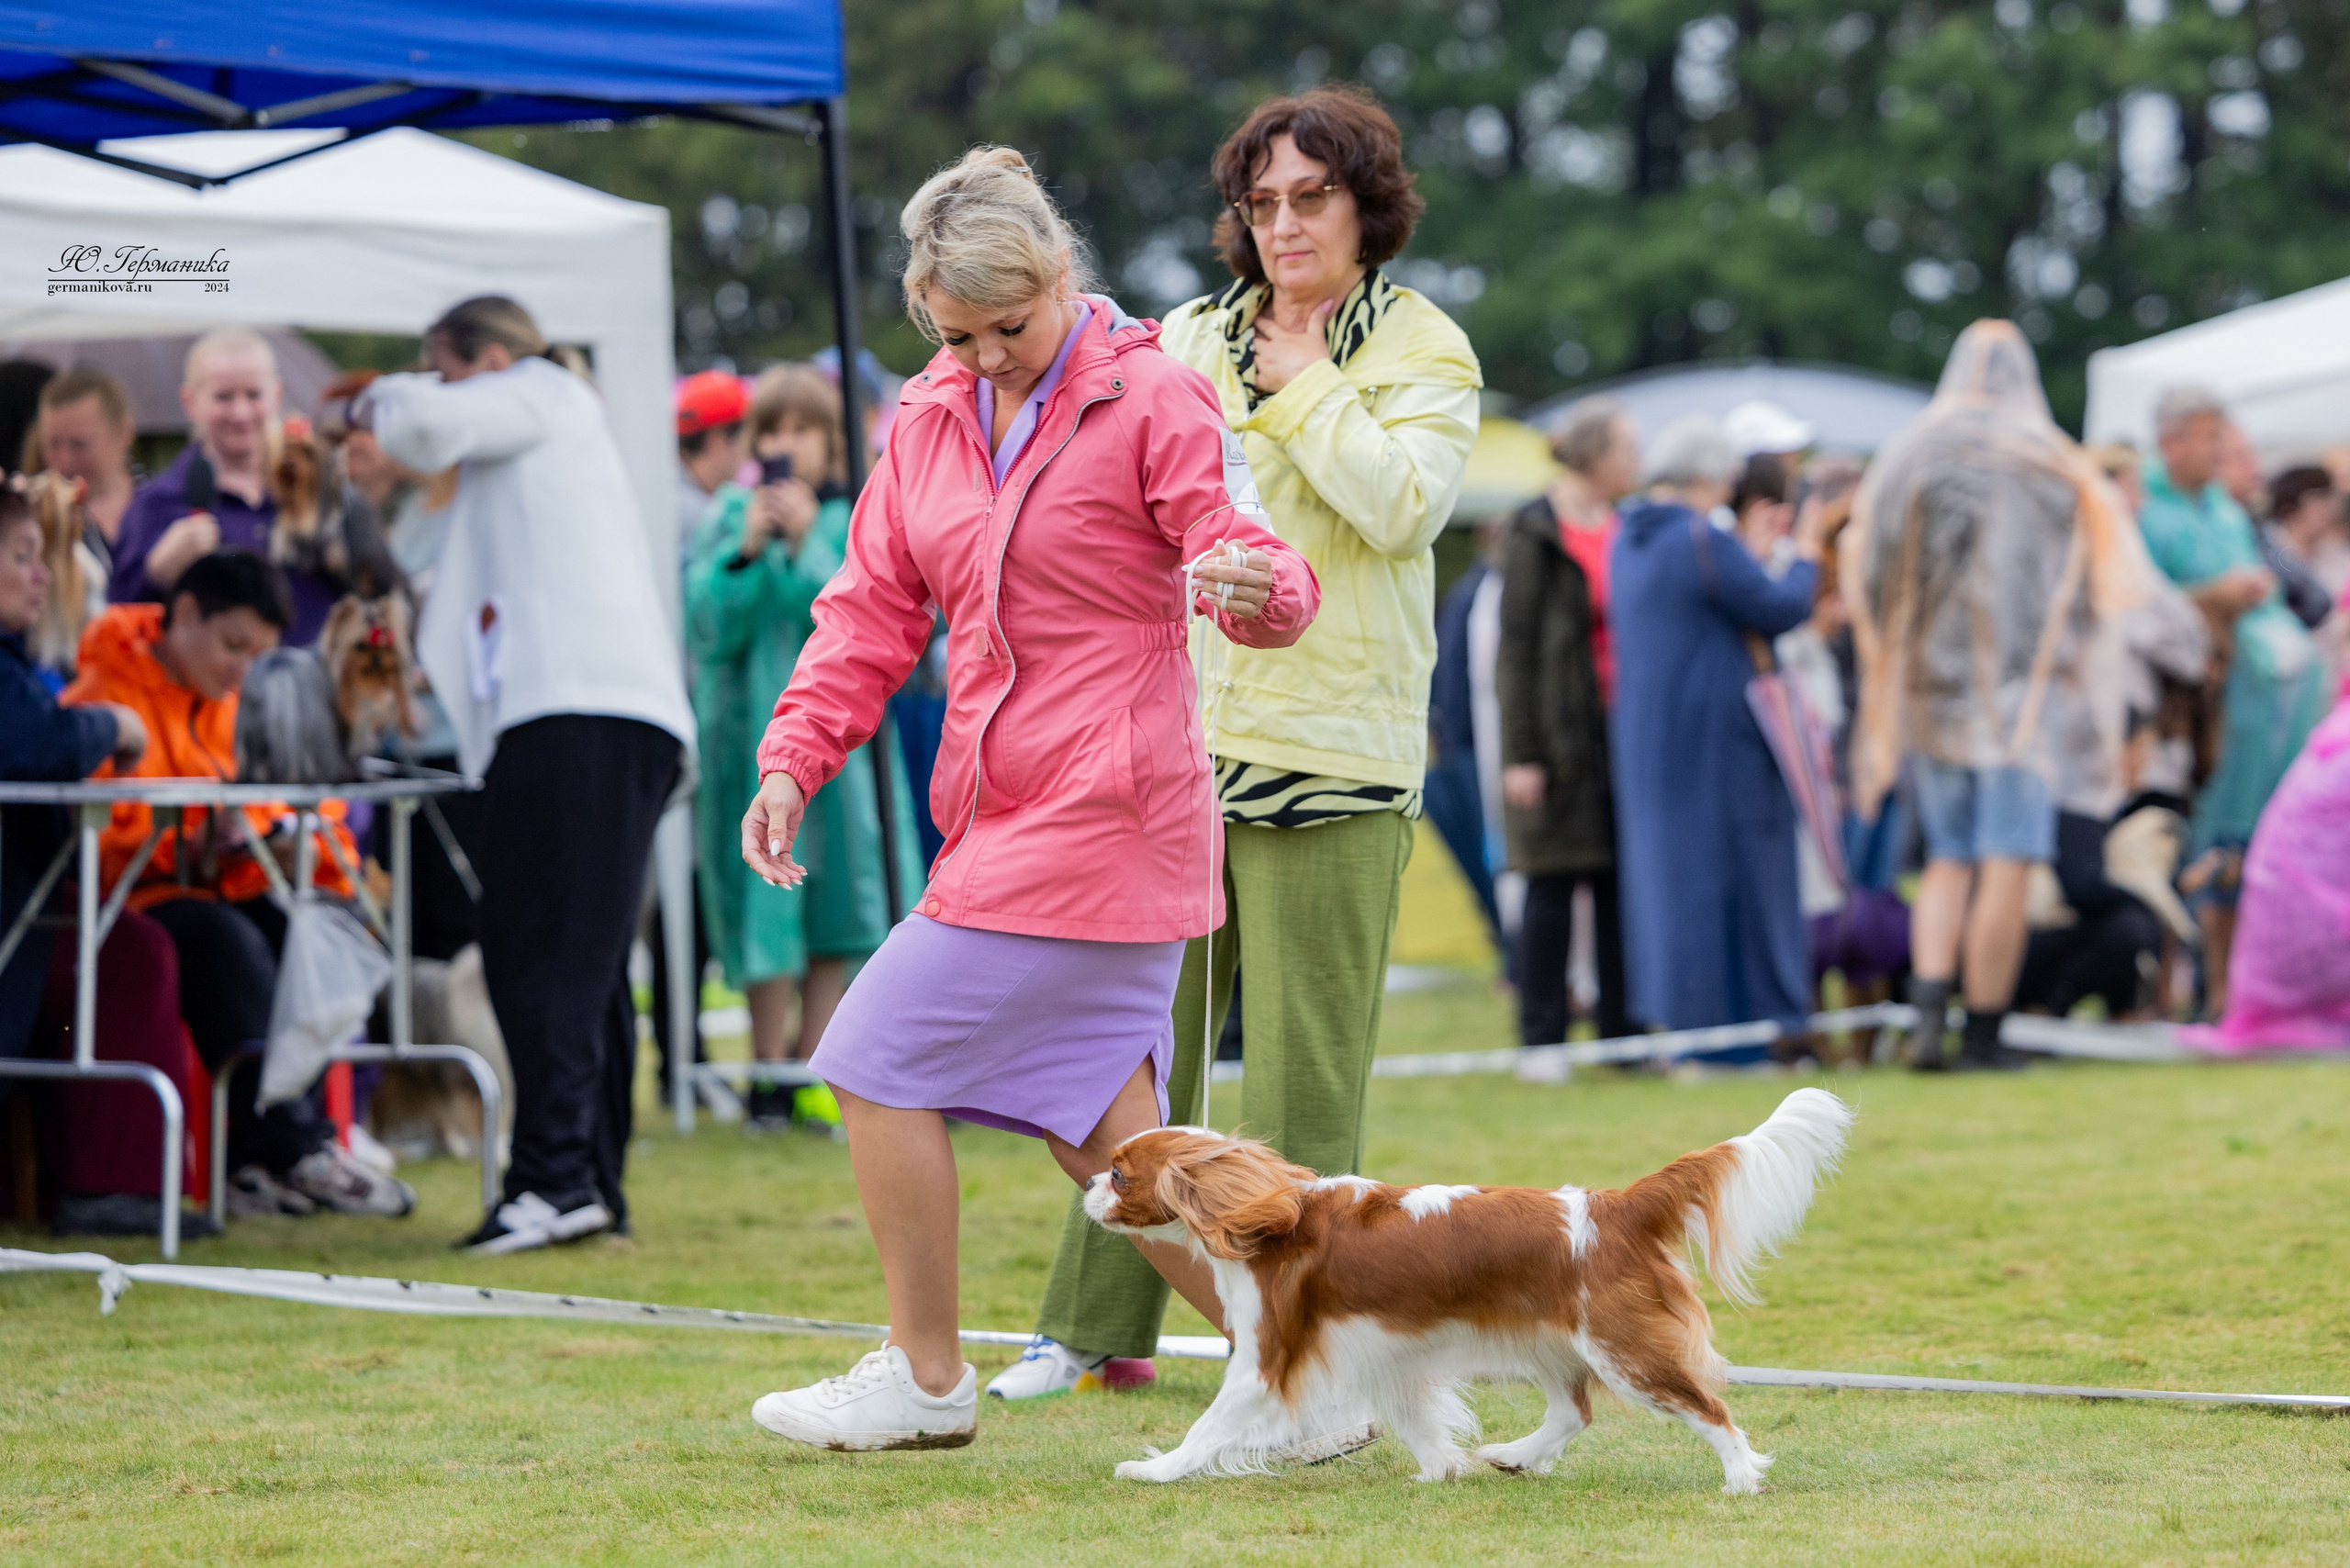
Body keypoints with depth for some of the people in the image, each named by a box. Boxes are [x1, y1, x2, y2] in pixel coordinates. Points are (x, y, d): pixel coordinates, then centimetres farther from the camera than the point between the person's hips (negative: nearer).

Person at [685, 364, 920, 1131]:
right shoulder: (733, 514, 4)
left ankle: (812, 1070, 12)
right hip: (750, 729, -1)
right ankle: (769, 1074, 4)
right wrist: (747, 551, -16)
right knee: (768, 902, -5)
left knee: (836, 901, 3)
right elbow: (707, 627, -4)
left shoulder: (856, 516, 4)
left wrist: (806, 545, -17)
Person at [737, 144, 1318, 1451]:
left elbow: (1261, 572, -15)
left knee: (885, 1057, -6)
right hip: (1008, 818, 8)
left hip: (1099, 809, -8)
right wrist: (794, 758, 2)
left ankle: (926, 1381, 7)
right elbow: (876, 608, 15)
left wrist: (1259, 588, -39)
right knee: (1105, 1141, 6)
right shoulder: (930, 422, 14)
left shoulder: (1153, 398, -8)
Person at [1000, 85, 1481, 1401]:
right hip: (1175, 739, 4)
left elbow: (1404, 504, -13)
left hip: (1329, 748, -4)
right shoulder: (1190, 339, 14)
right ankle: (1098, 1323, 15)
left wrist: (1301, 387, -7)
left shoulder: (1422, 350, 3)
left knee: (1305, 1063, -4)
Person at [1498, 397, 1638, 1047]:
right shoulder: (1536, 535, -6)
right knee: (1552, 890, -3)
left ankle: (1623, 1033, 11)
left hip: (1622, 734, 6)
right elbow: (1516, 648, -9)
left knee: (1621, 888, 6)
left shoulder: (1625, 531, 13)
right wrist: (1521, 753, -13)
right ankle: (1541, 1038, 2)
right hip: (1560, 740, -6)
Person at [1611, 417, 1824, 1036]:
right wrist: (1805, 558, 5)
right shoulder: (1704, 541, -17)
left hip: (1644, 738, 8)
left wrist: (1756, 549, 23)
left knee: (1662, 866, 10)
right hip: (1714, 737, -8)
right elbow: (1780, 610, -13)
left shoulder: (1628, 539, 10)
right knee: (1730, 870, -3)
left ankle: (1671, 1020, 10)